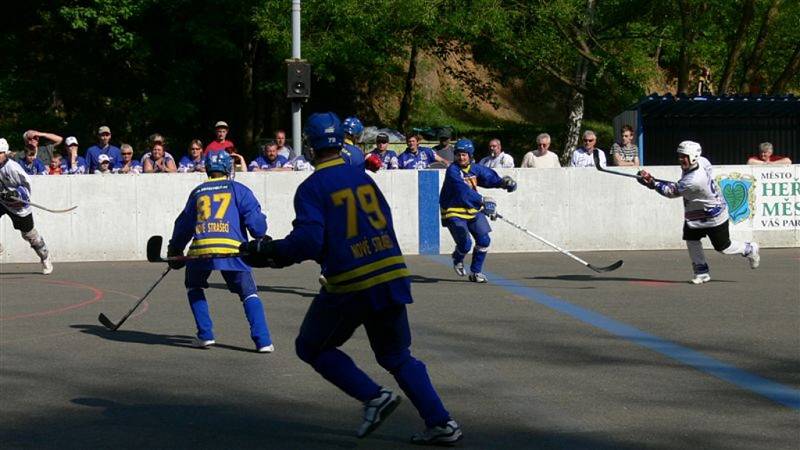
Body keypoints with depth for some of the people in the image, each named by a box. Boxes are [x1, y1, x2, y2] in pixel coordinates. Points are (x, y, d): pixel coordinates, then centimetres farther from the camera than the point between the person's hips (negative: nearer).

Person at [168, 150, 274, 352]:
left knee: (194, 286, 27)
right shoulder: (239, 189, 13)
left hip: (200, 249, 2)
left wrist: (175, 250, 39)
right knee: (249, 293, 9)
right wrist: (261, 238, 26)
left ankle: (205, 335, 17)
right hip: (232, 248, -2)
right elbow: (256, 224, 6)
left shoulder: (197, 192, 22)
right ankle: (263, 341, -5)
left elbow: (183, 225, 26)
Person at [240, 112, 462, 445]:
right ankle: (441, 424, 8)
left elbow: (308, 241, -16)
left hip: (349, 286, -5)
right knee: (396, 355, 19)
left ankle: (374, 397, 2)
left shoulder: (312, 188, -6)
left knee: (312, 346, 16)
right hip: (392, 277, 6)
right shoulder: (364, 178, 12)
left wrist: (269, 252, 1)